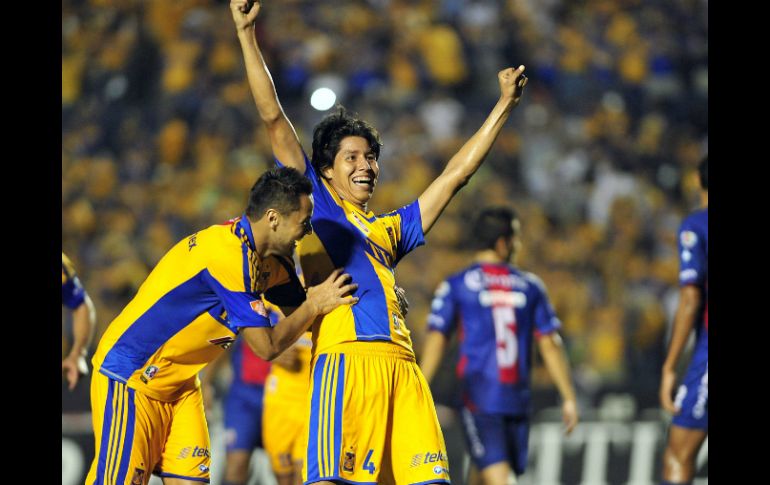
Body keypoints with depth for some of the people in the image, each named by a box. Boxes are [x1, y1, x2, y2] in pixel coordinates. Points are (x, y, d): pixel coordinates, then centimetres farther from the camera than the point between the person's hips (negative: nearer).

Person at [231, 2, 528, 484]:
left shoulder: (390, 229, 30)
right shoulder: (315, 206, 17)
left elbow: (457, 173, 34)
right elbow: (273, 118, 12)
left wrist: (504, 106, 36)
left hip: (401, 367, 6)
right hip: (347, 358, -6)